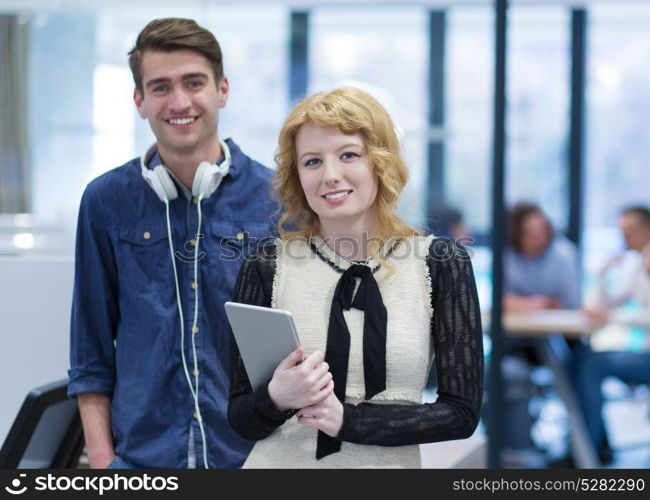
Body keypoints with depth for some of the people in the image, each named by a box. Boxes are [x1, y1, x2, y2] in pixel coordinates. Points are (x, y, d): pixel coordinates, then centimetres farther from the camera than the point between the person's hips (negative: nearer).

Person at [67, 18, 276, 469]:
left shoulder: (278, 199, -2)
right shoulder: (107, 201, 2)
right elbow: (91, 352, 6)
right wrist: (101, 458, 0)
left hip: (255, 454, 0)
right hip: (140, 457, 1)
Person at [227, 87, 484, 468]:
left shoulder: (441, 265, -6)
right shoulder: (266, 269, -6)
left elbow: (462, 412, -7)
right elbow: (241, 419, -2)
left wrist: (347, 418, -17)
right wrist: (277, 398, -22)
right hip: (282, 460, 0)